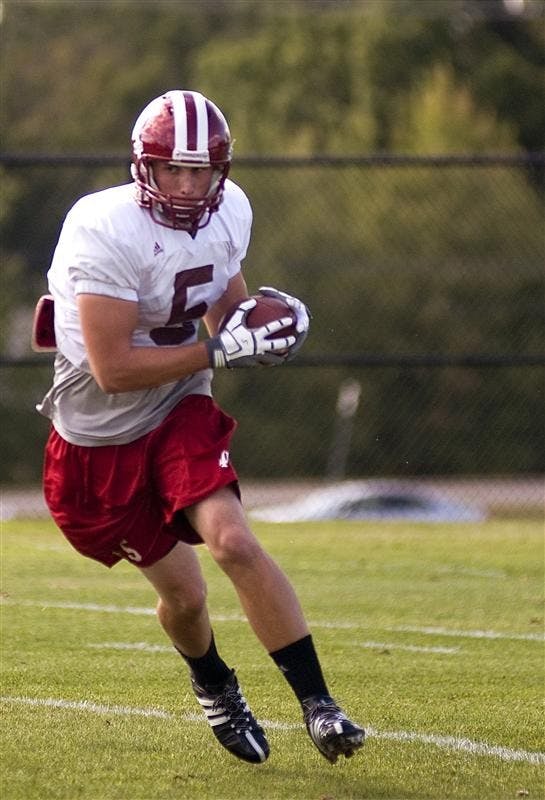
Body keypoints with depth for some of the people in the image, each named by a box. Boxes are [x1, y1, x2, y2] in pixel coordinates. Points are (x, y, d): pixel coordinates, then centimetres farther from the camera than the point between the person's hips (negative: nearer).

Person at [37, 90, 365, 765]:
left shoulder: (228, 213, -5)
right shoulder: (106, 231, -26)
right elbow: (113, 369, -28)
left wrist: (261, 320, -9)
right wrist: (219, 351, -30)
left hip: (181, 413, 3)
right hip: (99, 438, -3)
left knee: (232, 541, -21)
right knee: (181, 589, 5)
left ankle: (317, 704, -19)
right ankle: (213, 685, 38)